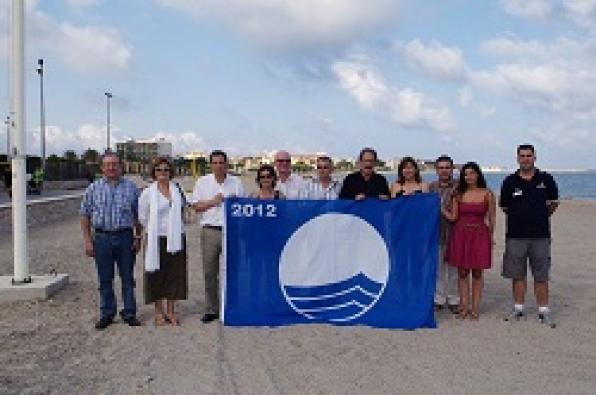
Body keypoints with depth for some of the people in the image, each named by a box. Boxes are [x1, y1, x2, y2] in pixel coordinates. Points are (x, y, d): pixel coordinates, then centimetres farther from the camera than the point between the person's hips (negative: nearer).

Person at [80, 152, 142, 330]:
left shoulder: (131, 188, 5)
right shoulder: (93, 189, 5)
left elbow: (138, 215, 8)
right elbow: (85, 215, 6)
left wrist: (138, 237, 2)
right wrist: (87, 240, -1)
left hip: (125, 237, 0)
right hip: (102, 237, 0)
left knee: (127, 278, 5)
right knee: (105, 279, 7)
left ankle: (129, 313, 16)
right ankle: (106, 314, 19)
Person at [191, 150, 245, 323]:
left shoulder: (236, 182, 9)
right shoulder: (202, 182, 9)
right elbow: (196, 206, 6)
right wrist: (213, 202, -8)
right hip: (210, 230, 1)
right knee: (210, 272, 4)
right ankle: (211, 309, 13)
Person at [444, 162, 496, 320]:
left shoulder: (487, 194, 1)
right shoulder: (458, 194, 7)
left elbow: (492, 218, 5)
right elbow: (453, 217, 4)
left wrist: (490, 237, 4)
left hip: (479, 235, -2)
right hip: (460, 234, 2)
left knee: (477, 273, 3)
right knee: (462, 272, 3)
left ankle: (475, 307, 10)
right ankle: (463, 307, 10)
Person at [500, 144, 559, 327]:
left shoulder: (546, 179, 3)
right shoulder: (510, 181, 3)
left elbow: (553, 203, 13)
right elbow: (505, 207, 10)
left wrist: (540, 217, 13)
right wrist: (521, 217, 8)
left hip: (540, 235, -1)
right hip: (516, 235, 1)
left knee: (541, 276, 3)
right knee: (517, 274, 8)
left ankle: (544, 311, 11)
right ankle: (518, 308, 18)